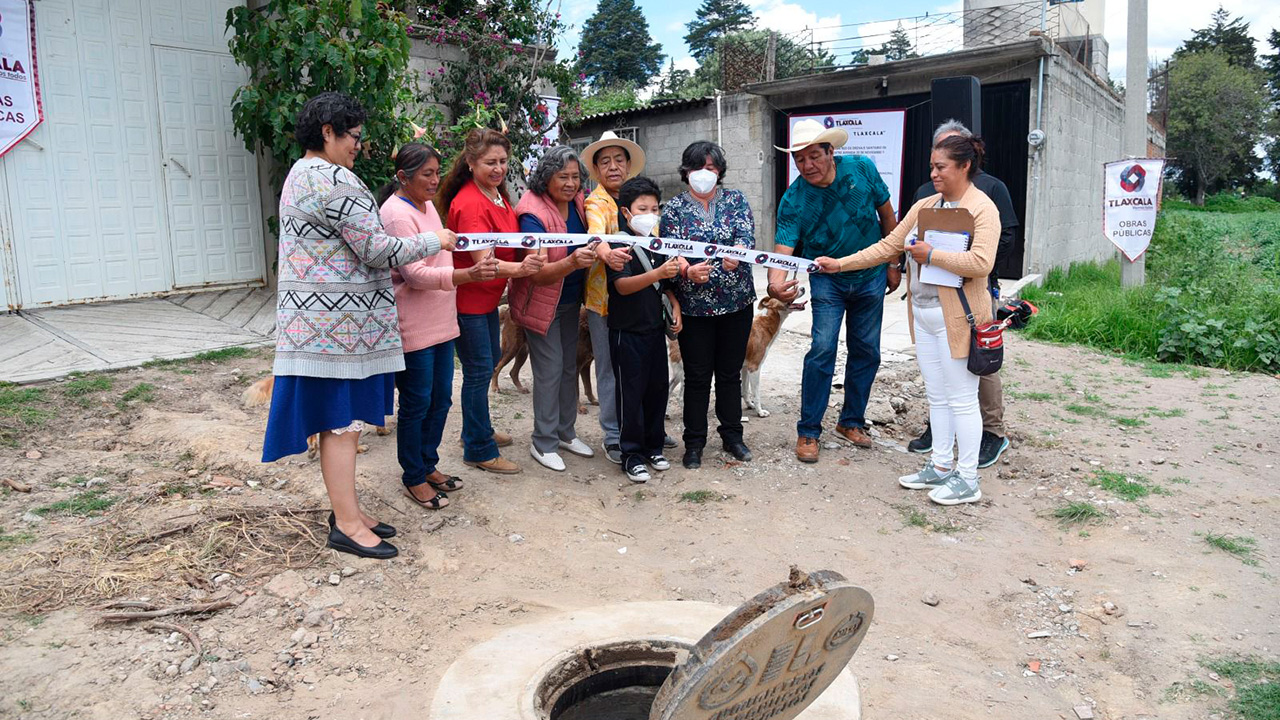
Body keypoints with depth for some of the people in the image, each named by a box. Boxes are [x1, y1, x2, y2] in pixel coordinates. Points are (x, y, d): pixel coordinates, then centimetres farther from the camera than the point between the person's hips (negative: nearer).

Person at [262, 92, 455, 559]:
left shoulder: (300, 174, 18)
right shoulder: (335, 180, -16)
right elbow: (377, 250, -17)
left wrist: (392, 269, 22)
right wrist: (433, 241, -3)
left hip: (319, 319, 10)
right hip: (340, 322, -10)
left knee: (342, 421, 14)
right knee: (342, 421, -4)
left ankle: (347, 511, 23)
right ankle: (347, 525, 5)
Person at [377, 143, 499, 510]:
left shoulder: (426, 205, 12)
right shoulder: (396, 214, -17)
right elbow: (415, 275, -25)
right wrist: (469, 275, -36)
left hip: (440, 322, 9)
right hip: (413, 327, -9)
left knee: (440, 399, 15)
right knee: (416, 404, 2)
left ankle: (428, 465, 30)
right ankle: (414, 479, 17)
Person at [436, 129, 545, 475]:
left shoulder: (498, 193, 5)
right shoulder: (469, 204, -24)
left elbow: (509, 242, 18)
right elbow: (483, 261, -32)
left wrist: (529, 252, -2)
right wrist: (520, 268, -49)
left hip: (488, 294, 10)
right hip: (467, 297, -10)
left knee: (489, 361, 20)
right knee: (479, 370, -3)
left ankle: (478, 430, 38)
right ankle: (479, 451, 9)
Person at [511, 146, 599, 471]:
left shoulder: (576, 201, -5)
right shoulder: (533, 212, -25)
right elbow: (537, 272, -32)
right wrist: (572, 262, -48)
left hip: (571, 300, 7)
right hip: (541, 302, -7)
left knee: (570, 366, 15)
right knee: (550, 370, -3)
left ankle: (565, 433, 30)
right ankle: (543, 443, 12)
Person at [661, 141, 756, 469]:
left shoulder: (735, 199, 5)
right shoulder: (674, 208, 0)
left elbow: (747, 235, -12)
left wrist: (736, 253, -35)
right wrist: (689, 272, -31)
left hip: (737, 302, 2)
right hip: (694, 305, -2)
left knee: (730, 372, 13)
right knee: (697, 376, 5)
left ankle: (732, 436, 28)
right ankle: (694, 442, 18)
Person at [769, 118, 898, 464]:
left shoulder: (861, 169, -13)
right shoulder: (793, 200, -19)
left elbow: (886, 213, 1)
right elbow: (783, 249, -29)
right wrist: (776, 283, -51)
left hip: (871, 277, 3)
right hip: (827, 280, -3)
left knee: (866, 352, 9)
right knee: (822, 351, -12)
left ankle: (851, 421, 25)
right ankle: (808, 432, 0)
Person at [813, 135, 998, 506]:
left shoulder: (983, 208, -10)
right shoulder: (924, 206, 12)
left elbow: (981, 263, -22)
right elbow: (888, 246, 11)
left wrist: (931, 255, -17)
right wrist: (840, 263, 4)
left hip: (957, 318, -7)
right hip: (923, 315, 7)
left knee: (961, 399, 0)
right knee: (936, 396, 15)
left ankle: (967, 479, 11)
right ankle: (941, 466, 27)